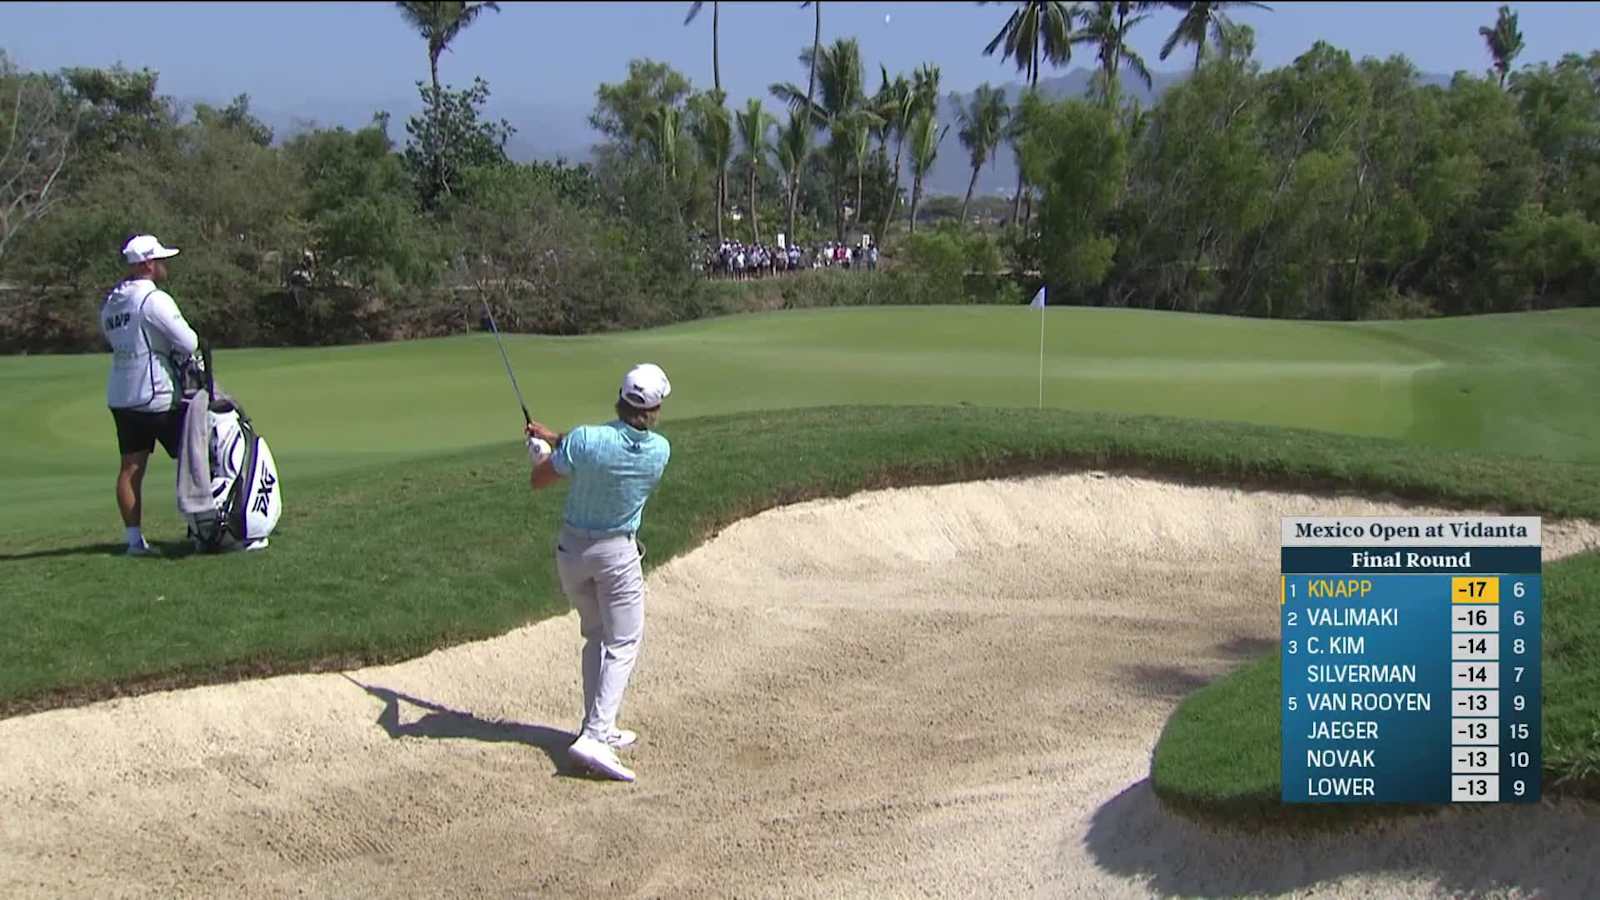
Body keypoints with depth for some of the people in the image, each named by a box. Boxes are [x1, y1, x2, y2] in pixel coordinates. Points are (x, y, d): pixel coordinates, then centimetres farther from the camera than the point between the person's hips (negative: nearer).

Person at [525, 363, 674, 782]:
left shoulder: (585, 440, -22)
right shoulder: (660, 451, -14)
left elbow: (538, 481, -8)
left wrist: (542, 447, 11)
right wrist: (558, 439, 10)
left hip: (572, 547, 2)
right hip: (618, 552, -2)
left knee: (596, 637, 18)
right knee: (623, 644, 3)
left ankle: (598, 727, 20)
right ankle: (594, 736, -12)